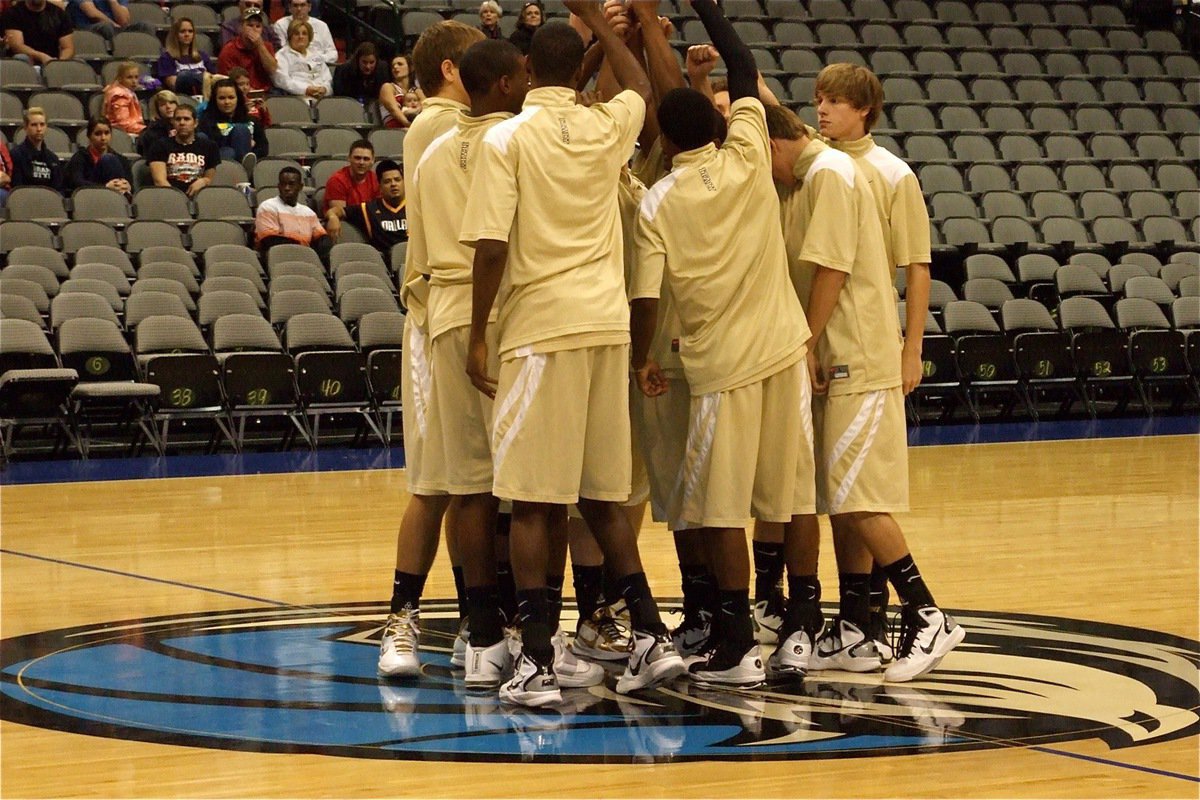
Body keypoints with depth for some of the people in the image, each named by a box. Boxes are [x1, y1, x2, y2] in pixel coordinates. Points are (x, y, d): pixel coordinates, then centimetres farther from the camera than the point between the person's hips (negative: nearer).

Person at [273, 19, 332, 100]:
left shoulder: (317, 55, 29)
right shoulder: (282, 55, 12)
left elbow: (327, 78, 21)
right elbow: (282, 80, -4)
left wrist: (324, 88, -5)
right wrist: (306, 89, -16)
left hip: (322, 96, 4)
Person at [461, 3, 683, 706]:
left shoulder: (507, 139, -4)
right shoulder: (607, 129, 8)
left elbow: (491, 248, -10)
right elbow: (643, 89, 32)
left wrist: (477, 336, -1)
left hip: (540, 330, -4)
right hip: (607, 326, 4)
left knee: (533, 502, -1)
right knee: (602, 496, 15)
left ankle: (537, 663, -3)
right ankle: (652, 637, 12)